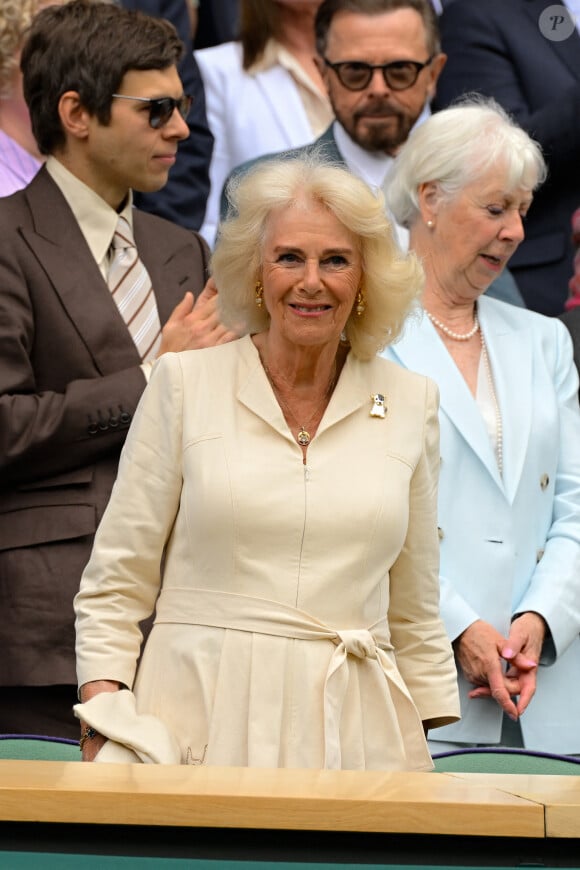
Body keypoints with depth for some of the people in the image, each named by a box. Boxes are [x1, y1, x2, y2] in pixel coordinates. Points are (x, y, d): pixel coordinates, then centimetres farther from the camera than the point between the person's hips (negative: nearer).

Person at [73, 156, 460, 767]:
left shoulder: (411, 402, 11)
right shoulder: (184, 384, 4)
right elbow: (115, 583, 4)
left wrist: (420, 750, 11)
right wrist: (104, 727, -7)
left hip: (354, 729, 2)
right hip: (202, 719, -2)